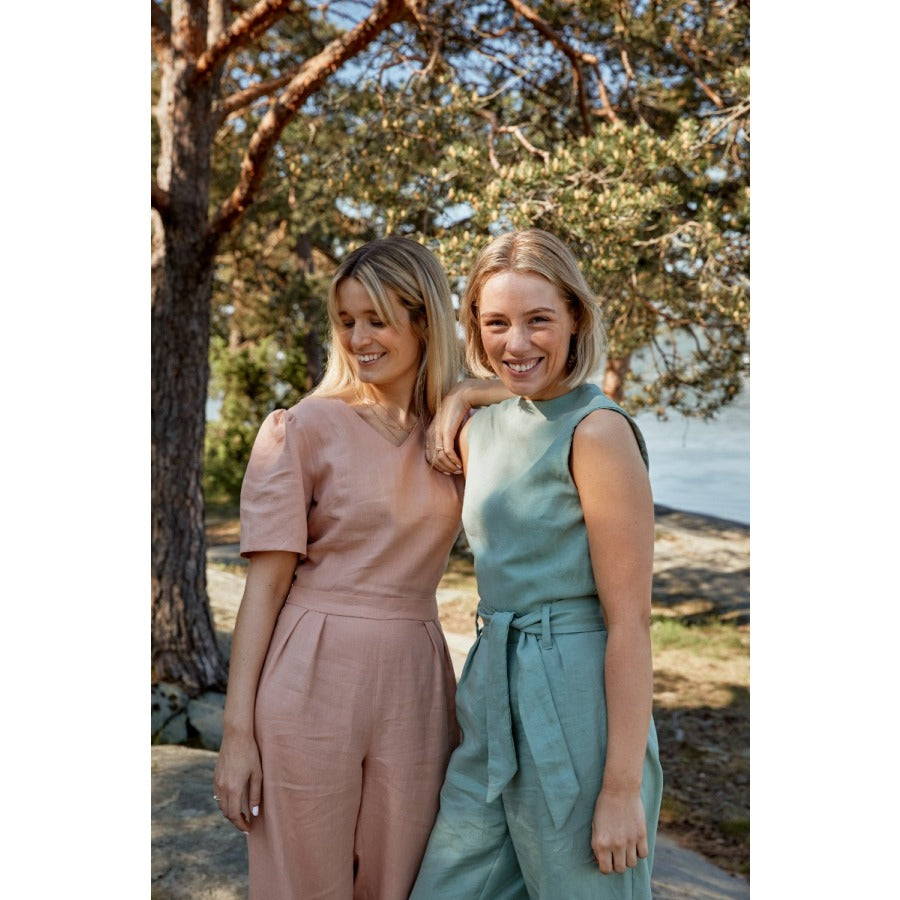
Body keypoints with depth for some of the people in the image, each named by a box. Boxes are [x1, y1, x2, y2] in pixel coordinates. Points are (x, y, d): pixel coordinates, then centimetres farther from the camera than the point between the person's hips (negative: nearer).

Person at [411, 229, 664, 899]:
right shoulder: (481, 429, 9)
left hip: (576, 716, -7)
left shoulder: (598, 431, -14)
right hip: (495, 711, 7)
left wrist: (623, 787, -16)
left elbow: (630, 621, -16)